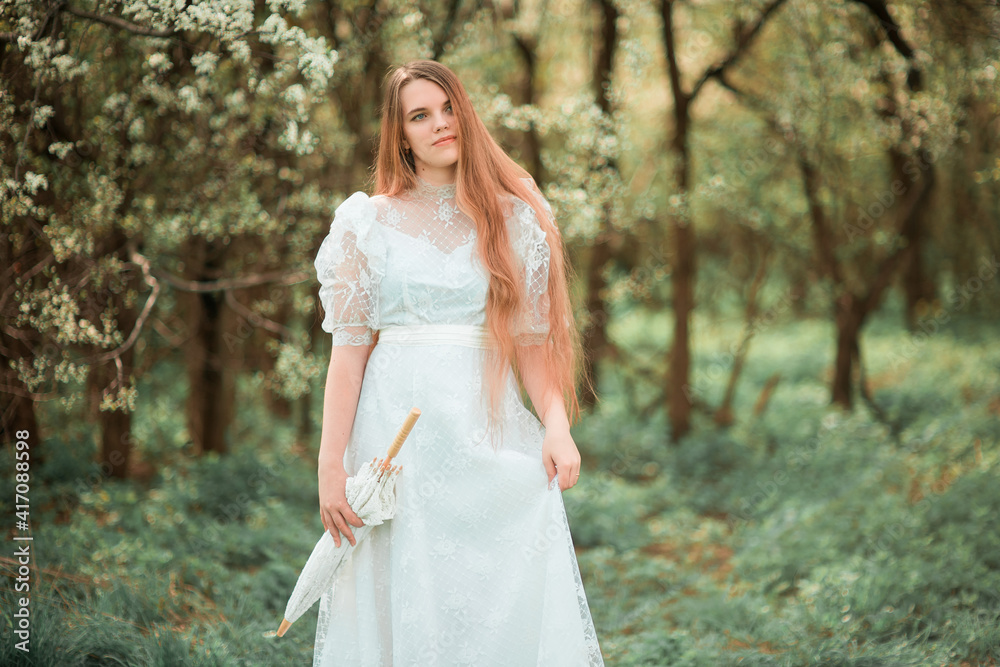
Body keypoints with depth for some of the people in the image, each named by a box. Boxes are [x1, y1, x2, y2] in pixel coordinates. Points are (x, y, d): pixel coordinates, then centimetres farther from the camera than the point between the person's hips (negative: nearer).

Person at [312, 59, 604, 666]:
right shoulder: (369, 221, 6)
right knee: (407, 607, 0)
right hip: (401, 428, -1)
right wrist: (330, 464, -4)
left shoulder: (512, 217, 9)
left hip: (493, 430, 1)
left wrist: (557, 424, -9)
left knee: (517, 606, -4)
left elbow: (532, 338, 7)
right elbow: (349, 349, 2)